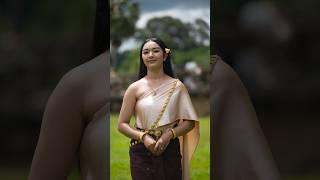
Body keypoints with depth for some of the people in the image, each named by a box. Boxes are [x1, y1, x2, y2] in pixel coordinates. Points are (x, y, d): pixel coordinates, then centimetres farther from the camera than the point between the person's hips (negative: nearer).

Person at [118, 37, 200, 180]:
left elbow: (189, 122, 3)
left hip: (170, 151, 1)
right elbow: (122, 124, 1)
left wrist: (169, 134, -13)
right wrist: (143, 137, -14)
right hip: (142, 153, 0)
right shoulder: (135, 88, 1)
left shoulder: (177, 86, 2)